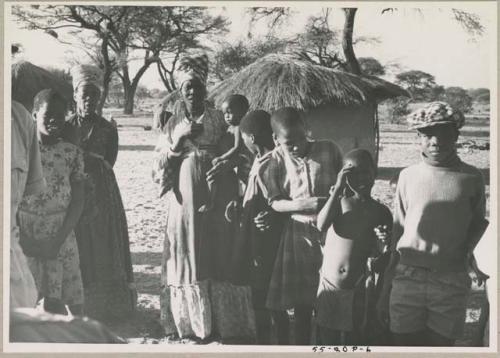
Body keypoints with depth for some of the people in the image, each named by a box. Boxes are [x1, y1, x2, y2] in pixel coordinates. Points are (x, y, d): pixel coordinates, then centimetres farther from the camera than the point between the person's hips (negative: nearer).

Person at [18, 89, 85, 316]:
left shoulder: (72, 153, 1)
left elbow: (78, 201, -1)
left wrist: (58, 240, -11)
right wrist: (22, 237, -10)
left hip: (60, 237, 0)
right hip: (25, 236, 0)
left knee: (55, 301, 0)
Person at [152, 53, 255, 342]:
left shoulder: (219, 120, 7)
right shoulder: (173, 124, 10)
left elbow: (233, 157, 4)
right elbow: (159, 165, 4)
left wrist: (222, 166, -18)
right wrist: (179, 140, -9)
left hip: (216, 201, -1)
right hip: (183, 201, 1)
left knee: (218, 256, -2)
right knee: (186, 257, 0)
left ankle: (222, 323, 4)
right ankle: (190, 323, 7)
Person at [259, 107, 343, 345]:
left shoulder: (329, 150, -2)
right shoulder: (276, 160, -3)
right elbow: (274, 202, -4)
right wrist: (303, 204, -18)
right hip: (299, 234, 0)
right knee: (302, 301, 7)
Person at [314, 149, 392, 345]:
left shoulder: (381, 212, 3)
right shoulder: (339, 198, 0)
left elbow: (373, 254, 10)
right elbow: (322, 225, -20)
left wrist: (380, 243, -12)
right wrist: (338, 189, -20)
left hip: (355, 290, 1)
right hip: (329, 285, -1)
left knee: (353, 340, 7)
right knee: (326, 339, 5)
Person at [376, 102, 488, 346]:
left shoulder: (471, 178, 1)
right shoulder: (408, 176, 4)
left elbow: (478, 224, 16)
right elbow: (397, 231, 8)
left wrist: (468, 251, -3)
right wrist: (385, 289, 8)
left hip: (451, 283, -1)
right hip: (406, 279, 1)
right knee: (405, 345, 6)